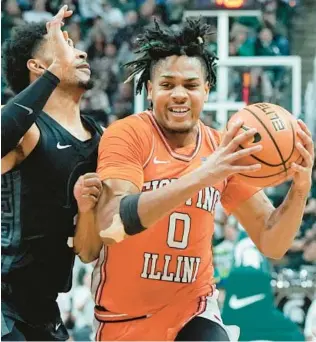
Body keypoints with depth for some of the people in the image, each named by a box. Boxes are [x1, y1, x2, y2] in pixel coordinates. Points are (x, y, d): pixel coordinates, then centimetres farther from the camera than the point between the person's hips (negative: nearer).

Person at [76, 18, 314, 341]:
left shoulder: (226, 150, -1)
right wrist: (201, 176, -39)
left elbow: (271, 243, 0)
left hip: (194, 312, 2)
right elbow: (110, 226, -29)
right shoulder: (126, 135, -13)